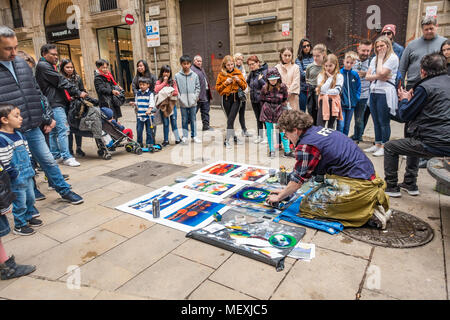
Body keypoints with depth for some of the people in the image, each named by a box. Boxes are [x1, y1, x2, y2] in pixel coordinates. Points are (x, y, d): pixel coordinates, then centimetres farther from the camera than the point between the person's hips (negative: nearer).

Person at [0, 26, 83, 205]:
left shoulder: (22, 64, 9)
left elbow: (37, 93, 15)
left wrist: (47, 118, 14)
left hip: (33, 128, 5)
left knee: (48, 161, 13)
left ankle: (65, 191, 27)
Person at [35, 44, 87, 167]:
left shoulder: (47, 66, 23)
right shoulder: (43, 66, -8)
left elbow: (57, 83, 21)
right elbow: (61, 81, -14)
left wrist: (70, 95, 10)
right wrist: (78, 92, -14)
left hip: (55, 103, 11)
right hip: (55, 103, -11)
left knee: (54, 130, 13)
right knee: (63, 130, -12)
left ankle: (55, 155, 20)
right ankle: (66, 157, -11)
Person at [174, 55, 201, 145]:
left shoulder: (194, 75, 4)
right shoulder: (177, 76, 0)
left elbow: (197, 87, 6)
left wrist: (195, 97, -5)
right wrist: (179, 97, -8)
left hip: (193, 102, 1)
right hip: (183, 103, -1)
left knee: (193, 119, 9)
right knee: (184, 120, 6)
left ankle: (194, 136, 19)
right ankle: (184, 137, 14)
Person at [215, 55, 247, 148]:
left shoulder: (238, 73, 6)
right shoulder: (221, 74, 5)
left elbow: (244, 86, 7)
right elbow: (218, 88, 4)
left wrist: (238, 80, -11)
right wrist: (225, 83, -11)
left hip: (236, 98, -1)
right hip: (226, 98, 1)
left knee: (230, 120, -11)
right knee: (230, 119, 7)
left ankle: (228, 140, -9)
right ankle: (234, 137, 21)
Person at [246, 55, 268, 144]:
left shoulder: (264, 71, -11)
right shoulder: (252, 73, 10)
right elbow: (248, 82, 25)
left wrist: (260, 79, -20)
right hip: (254, 99, 7)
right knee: (258, 119, 14)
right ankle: (260, 136, 24)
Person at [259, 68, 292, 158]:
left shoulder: (282, 87, -3)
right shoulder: (265, 88, -2)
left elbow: (285, 99, 8)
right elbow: (261, 100, 9)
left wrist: (282, 106, 3)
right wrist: (266, 108, 5)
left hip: (279, 111, -1)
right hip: (268, 112, 1)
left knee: (283, 131, -3)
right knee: (269, 132, 6)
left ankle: (287, 151, 3)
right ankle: (271, 150, 17)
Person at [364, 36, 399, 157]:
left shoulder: (393, 58, -4)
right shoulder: (374, 59, 17)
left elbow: (381, 73, -16)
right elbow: (367, 76, 9)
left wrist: (380, 58, -4)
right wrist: (379, 77, -9)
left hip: (385, 93, -7)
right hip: (373, 92, 7)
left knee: (384, 122, -4)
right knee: (376, 121, 11)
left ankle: (384, 146, 3)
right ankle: (377, 144, 20)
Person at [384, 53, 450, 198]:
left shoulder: (425, 87, -14)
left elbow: (405, 115, -8)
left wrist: (404, 99, 11)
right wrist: (412, 98, 18)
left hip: (432, 144, -9)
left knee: (389, 147, 9)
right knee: (413, 141, 35)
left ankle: (391, 187, 15)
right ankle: (410, 184, 37)